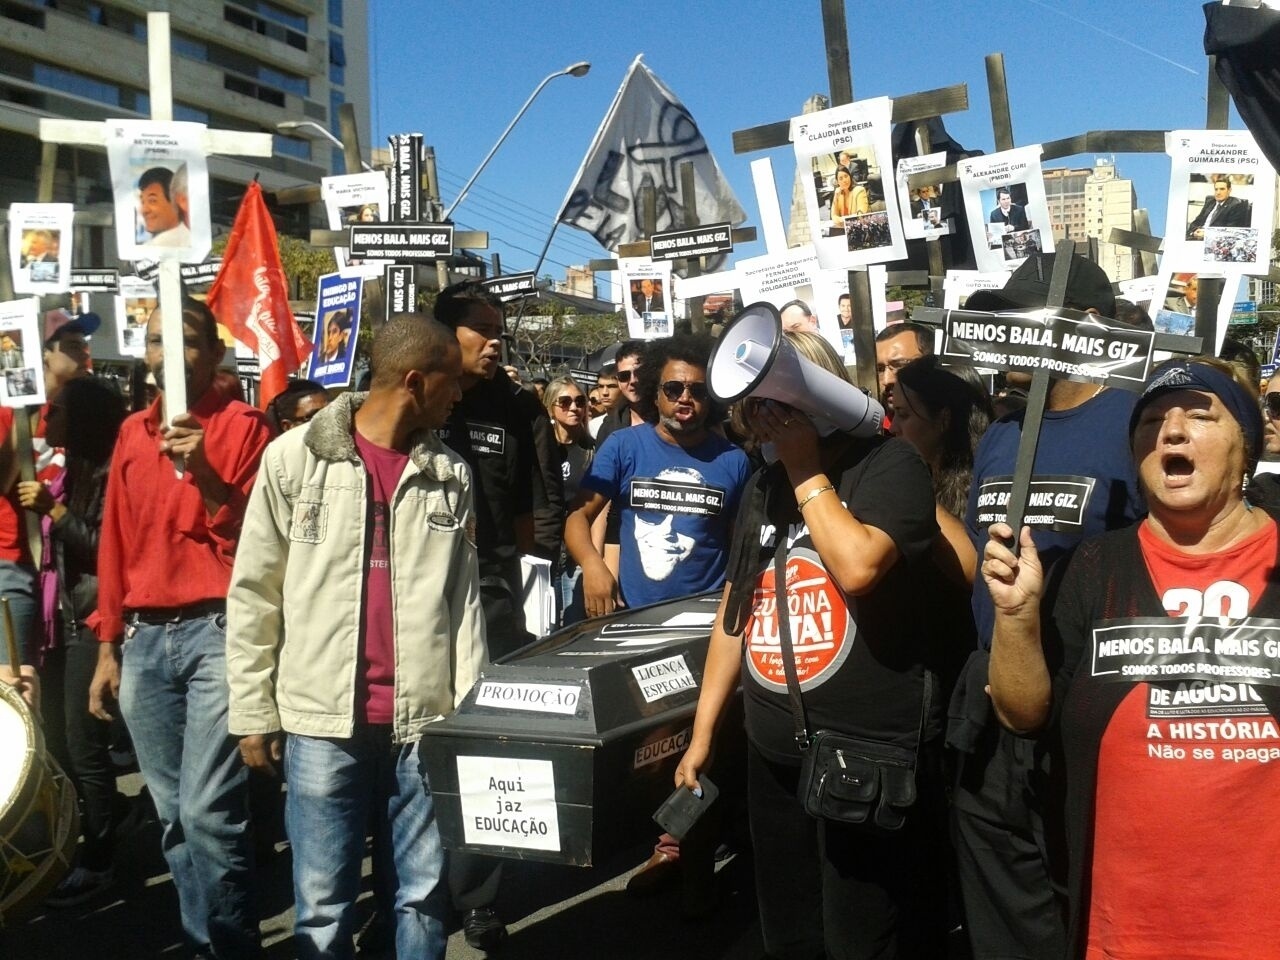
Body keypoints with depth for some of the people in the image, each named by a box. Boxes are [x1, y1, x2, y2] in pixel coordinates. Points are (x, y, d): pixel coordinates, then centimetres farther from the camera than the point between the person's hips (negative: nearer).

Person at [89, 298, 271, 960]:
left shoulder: (244, 426, -2)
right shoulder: (132, 433, 14)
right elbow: (115, 545, 16)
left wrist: (206, 474, -20)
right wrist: (108, 647, 15)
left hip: (216, 632, -5)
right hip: (142, 639, 6)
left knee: (208, 813, -10)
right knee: (173, 815, 12)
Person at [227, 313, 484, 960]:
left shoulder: (450, 473, 7)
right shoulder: (293, 458, -1)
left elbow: (463, 598, 8)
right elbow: (254, 594, 2)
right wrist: (253, 712, 1)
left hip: (426, 720, 2)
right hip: (323, 719, -2)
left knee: (426, 893, 11)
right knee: (323, 907, 7)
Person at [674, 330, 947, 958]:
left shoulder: (887, 464, -9)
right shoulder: (761, 488, 12)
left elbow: (856, 565, -27)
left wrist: (807, 467, -15)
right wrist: (703, 730, 15)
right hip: (772, 756, 7)